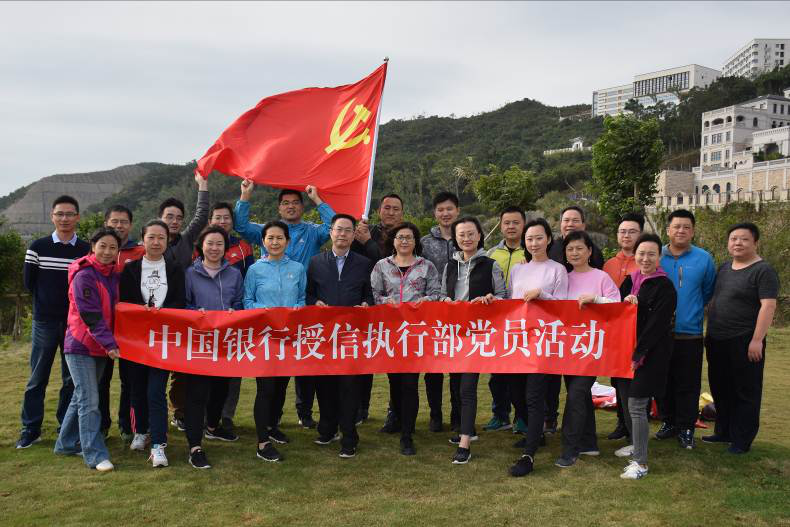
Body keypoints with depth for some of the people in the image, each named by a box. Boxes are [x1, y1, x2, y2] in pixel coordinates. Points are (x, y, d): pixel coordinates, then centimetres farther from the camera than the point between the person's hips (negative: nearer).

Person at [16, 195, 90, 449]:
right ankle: (30, 429, 14)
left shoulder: (87, 250, 1)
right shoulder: (38, 247, 0)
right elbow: (29, 281, 4)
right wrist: (49, 302, 3)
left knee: (73, 378, 7)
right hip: (44, 321, -1)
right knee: (37, 378, 4)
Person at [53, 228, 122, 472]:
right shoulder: (84, 276, -15)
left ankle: (67, 443, 28)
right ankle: (95, 455, -6)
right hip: (81, 345, -7)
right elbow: (91, 315, -20)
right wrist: (109, 344, -25)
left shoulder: (114, 276, 8)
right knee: (89, 401, -9)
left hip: (101, 347, 7)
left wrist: (110, 343, 4)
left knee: (82, 397, 15)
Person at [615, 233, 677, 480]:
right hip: (627, 350, 7)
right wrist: (625, 303, -11)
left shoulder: (664, 287, -10)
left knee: (637, 406, -8)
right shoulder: (629, 281, 10)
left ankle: (640, 462, 0)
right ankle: (636, 444, 35)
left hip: (650, 353, -7)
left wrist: (637, 356, -17)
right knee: (626, 400, 14)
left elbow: (656, 325, -15)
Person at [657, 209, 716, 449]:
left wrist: (693, 310, 11)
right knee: (663, 382, 10)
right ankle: (668, 422, 24)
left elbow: (709, 292, 11)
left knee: (688, 385, 2)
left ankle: (686, 428, 14)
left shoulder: (704, 258, 1)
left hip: (690, 333, -1)